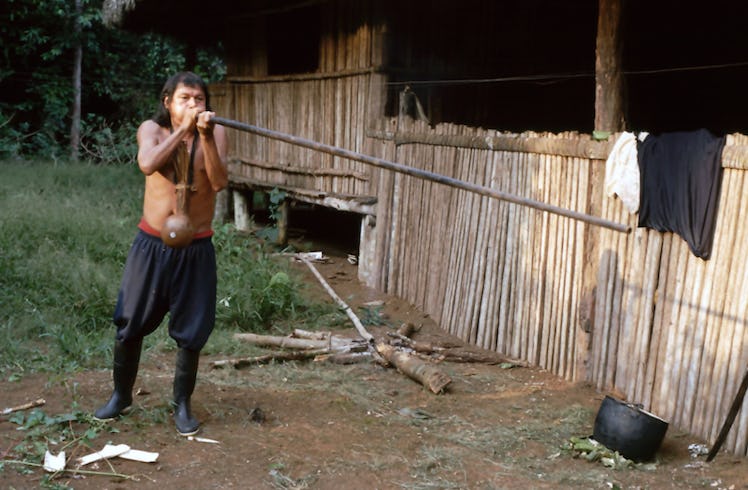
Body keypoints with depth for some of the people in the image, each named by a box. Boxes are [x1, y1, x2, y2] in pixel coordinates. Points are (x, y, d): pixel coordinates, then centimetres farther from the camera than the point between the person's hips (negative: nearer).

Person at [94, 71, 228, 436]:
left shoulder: (215, 133, -3)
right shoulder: (152, 129, -3)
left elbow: (219, 182, -19)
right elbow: (148, 164, -24)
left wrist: (206, 136, -29)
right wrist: (184, 128, -25)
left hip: (195, 249, 0)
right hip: (152, 245, 1)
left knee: (190, 333, 5)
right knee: (129, 325, 8)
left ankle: (182, 404, 23)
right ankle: (121, 395, 29)